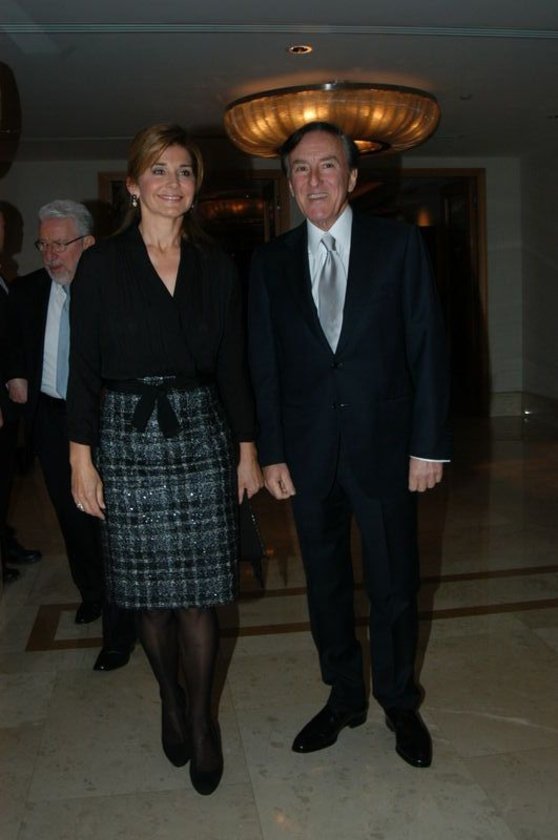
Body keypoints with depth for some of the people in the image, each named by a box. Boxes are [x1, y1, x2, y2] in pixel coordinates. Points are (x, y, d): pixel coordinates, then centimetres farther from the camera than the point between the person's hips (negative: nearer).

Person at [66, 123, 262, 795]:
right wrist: (81, 458, -5)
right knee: (147, 593, 9)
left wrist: (247, 450, 7)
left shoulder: (215, 267, 6)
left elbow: (232, 366, 8)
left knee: (197, 593, 3)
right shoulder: (101, 265, 0)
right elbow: (84, 369, -1)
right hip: (128, 441, -1)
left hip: (199, 437, 1)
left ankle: (200, 721, 23)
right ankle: (170, 701, 33)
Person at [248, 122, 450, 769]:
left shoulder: (398, 244, -1)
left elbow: (427, 346, -3)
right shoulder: (271, 262, 5)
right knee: (325, 585, 15)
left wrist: (429, 444, -7)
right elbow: (264, 366, 5)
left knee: (394, 586, 10)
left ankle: (399, 703, 33)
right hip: (308, 454, 2)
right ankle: (343, 697, 36)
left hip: (383, 448, -2)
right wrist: (271, 453, 0)